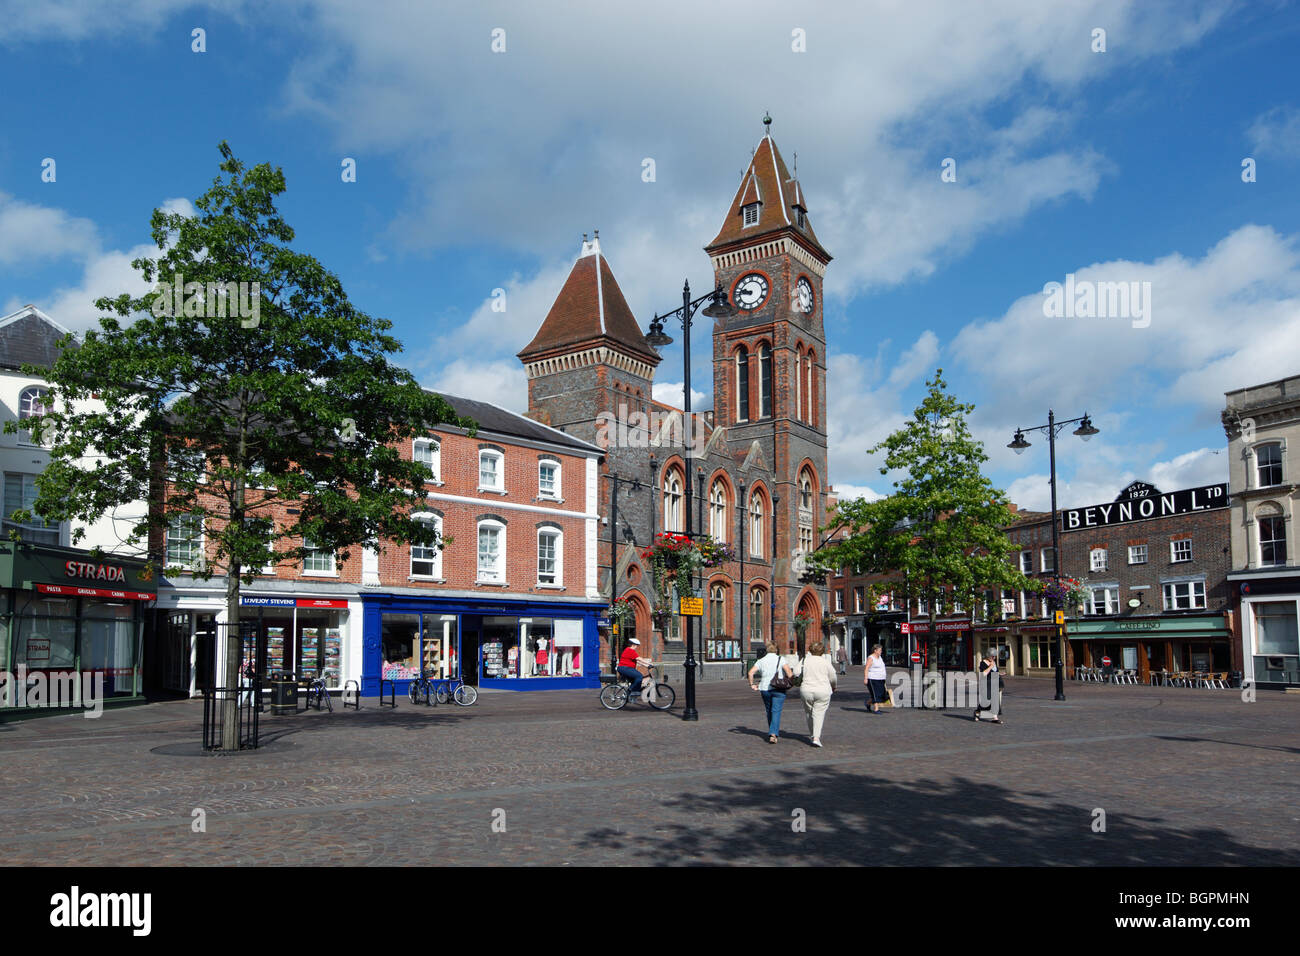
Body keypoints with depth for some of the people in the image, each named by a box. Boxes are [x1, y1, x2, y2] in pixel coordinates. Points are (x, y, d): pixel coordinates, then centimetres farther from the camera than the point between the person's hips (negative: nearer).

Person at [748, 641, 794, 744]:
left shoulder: (761, 661, 5)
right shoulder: (780, 659, -3)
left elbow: (751, 672, -6)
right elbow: (789, 672, -16)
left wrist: (752, 684, 3)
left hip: (764, 689, 3)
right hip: (778, 689, -3)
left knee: (769, 711, 18)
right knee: (776, 711, -5)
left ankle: (772, 732, 28)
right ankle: (773, 734, -20)